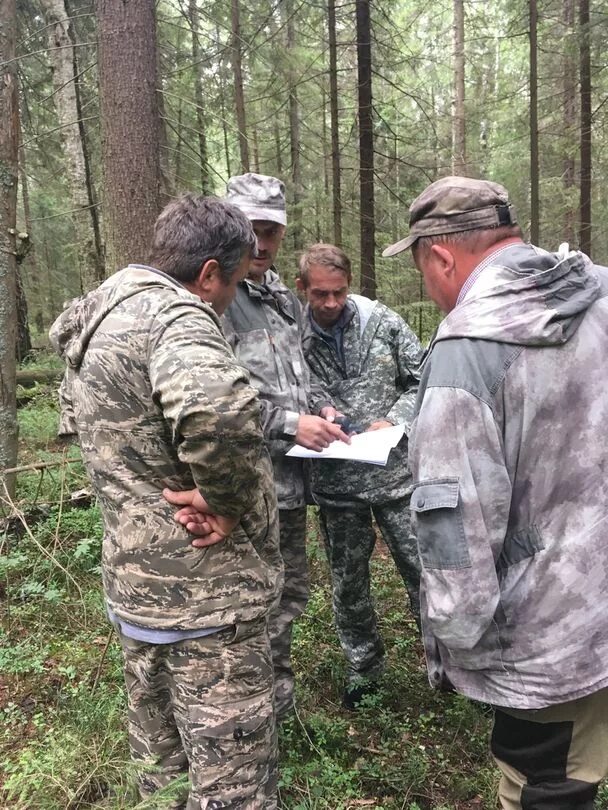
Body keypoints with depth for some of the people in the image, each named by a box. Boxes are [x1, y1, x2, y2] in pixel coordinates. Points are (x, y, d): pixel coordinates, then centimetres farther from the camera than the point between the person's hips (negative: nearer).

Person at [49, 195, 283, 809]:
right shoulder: (172, 316, -21)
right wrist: (225, 498, -25)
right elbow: (218, 411, -43)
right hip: (203, 593, -9)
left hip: (133, 584, 10)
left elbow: (79, 421, 24)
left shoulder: (99, 318, 9)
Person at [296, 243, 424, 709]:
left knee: (423, 569, 10)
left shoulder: (382, 322, -5)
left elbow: (422, 380, 0)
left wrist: (394, 421, -13)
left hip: (395, 474, 0)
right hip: (336, 484, 1)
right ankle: (364, 669, 38)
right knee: (348, 583, 16)